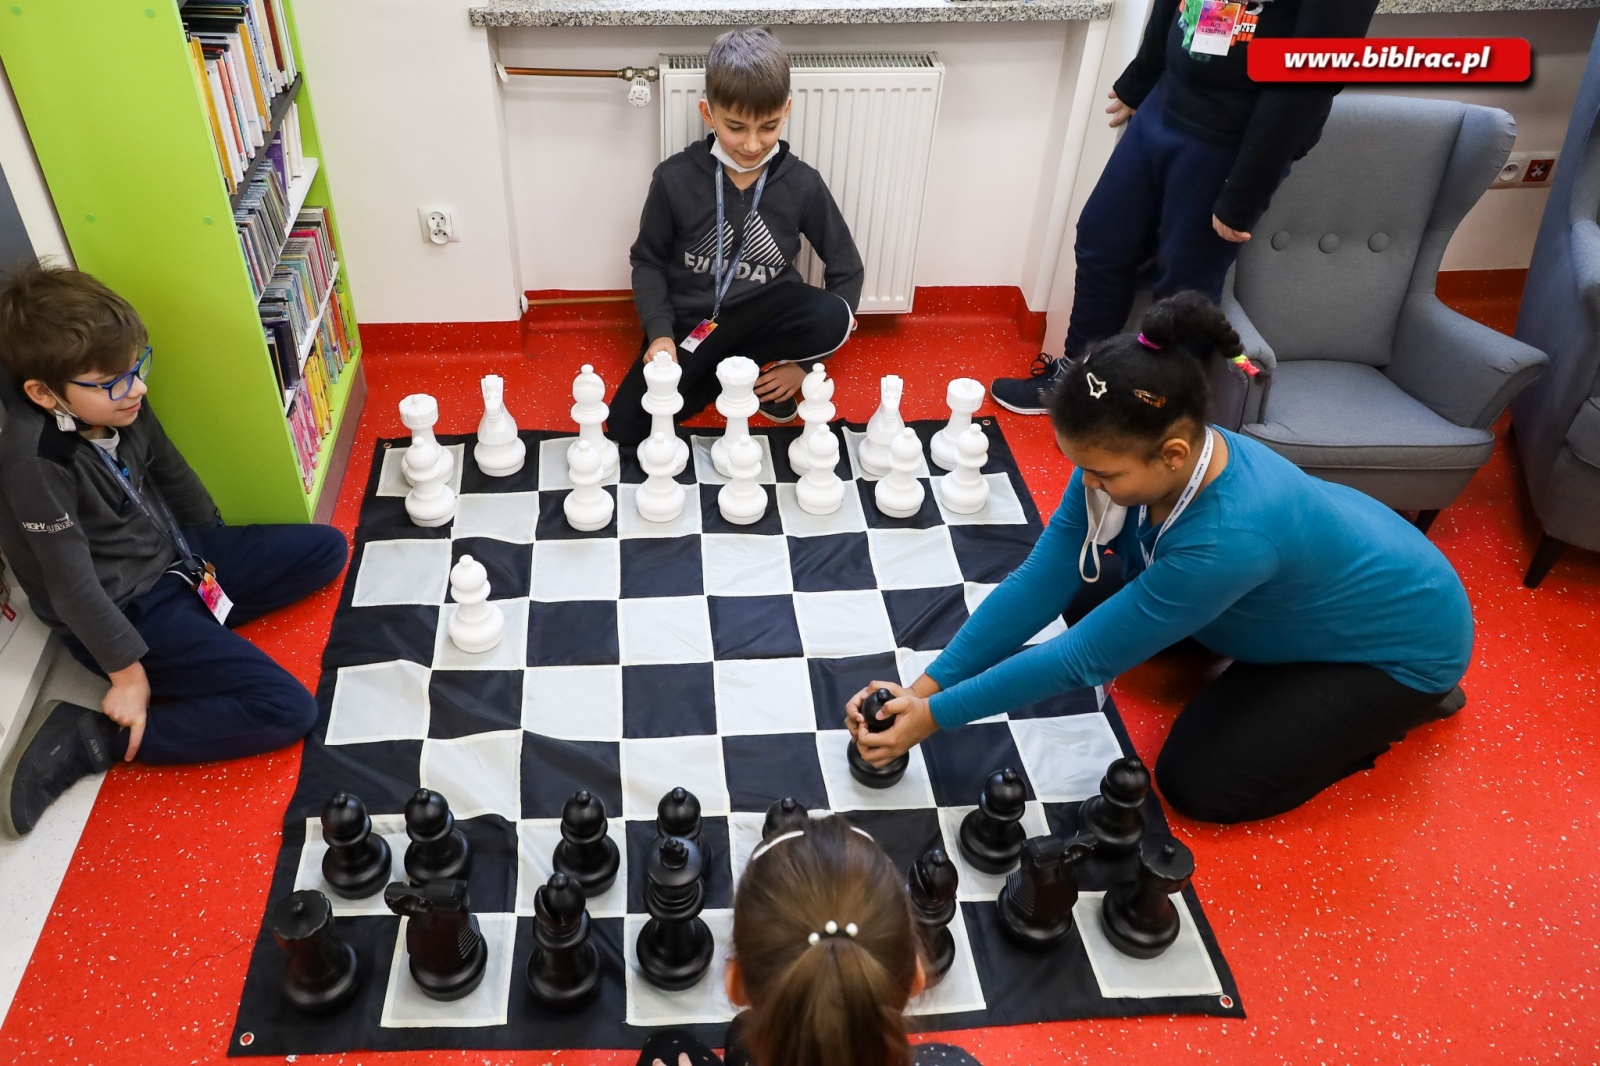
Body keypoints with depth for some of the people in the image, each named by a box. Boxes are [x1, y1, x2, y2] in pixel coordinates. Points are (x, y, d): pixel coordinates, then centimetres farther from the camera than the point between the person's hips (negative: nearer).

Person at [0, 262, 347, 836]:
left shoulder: (121, 406, -7)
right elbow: (70, 580, -24)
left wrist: (216, 552, 21)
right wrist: (128, 671, -19)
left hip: (177, 557, 8)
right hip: (127, 611, -8)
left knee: (327, 548, 12)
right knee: (287, 711, -19)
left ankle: (203, 620, 3)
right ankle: (85, 739, -11)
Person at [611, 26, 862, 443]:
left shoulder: (802, 184, -9)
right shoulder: (675, 178, -10)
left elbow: (846, 268, -2)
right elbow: (648, 261, 2)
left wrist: (803, 359, -8)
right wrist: (660, 333, -14)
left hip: (762, 318, 0)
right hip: (690, 324, 1)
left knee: (834, 317, -32)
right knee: (626, 424, -18)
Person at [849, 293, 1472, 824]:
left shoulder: (1226, 538, -43)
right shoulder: (1130, 457, -24)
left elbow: (1082, 658, -35)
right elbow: (1039, 583, -20)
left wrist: (935, 717, -27)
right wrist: (924, 686, -25)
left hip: (1402, 637, -6)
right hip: (1303, 596, 7)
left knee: (1198, 783, -12)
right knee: (1092, 596, -5)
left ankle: (1407, 704, 7)